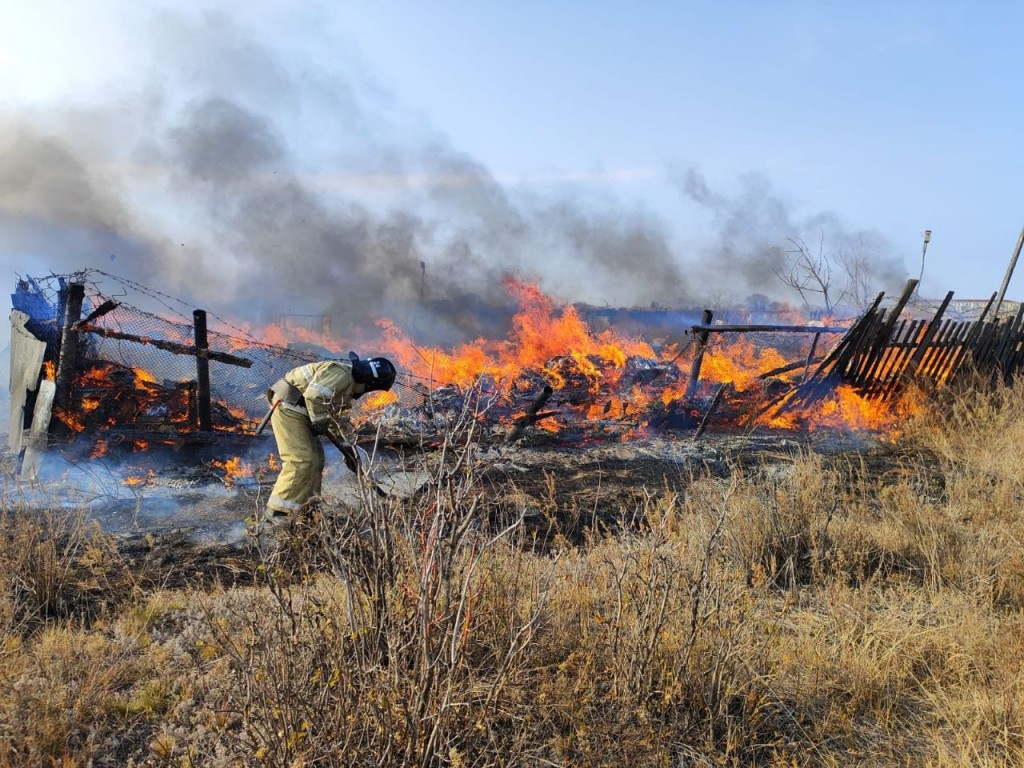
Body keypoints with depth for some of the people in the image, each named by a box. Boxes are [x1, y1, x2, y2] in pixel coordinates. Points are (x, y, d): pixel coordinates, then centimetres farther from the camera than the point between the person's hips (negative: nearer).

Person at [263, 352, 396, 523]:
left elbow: (342, 418, 24)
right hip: (288, 408, -11)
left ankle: (304, 503, 18)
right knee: (302, 460, -14)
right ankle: (278, 510, -8)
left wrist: (351, 447, 23)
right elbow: (314, 395, -31)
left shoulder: (348, 384, 16)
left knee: (316, 456, 11)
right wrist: (320, 422, -17)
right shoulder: (340, 373, -18)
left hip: (299, 412, 11)